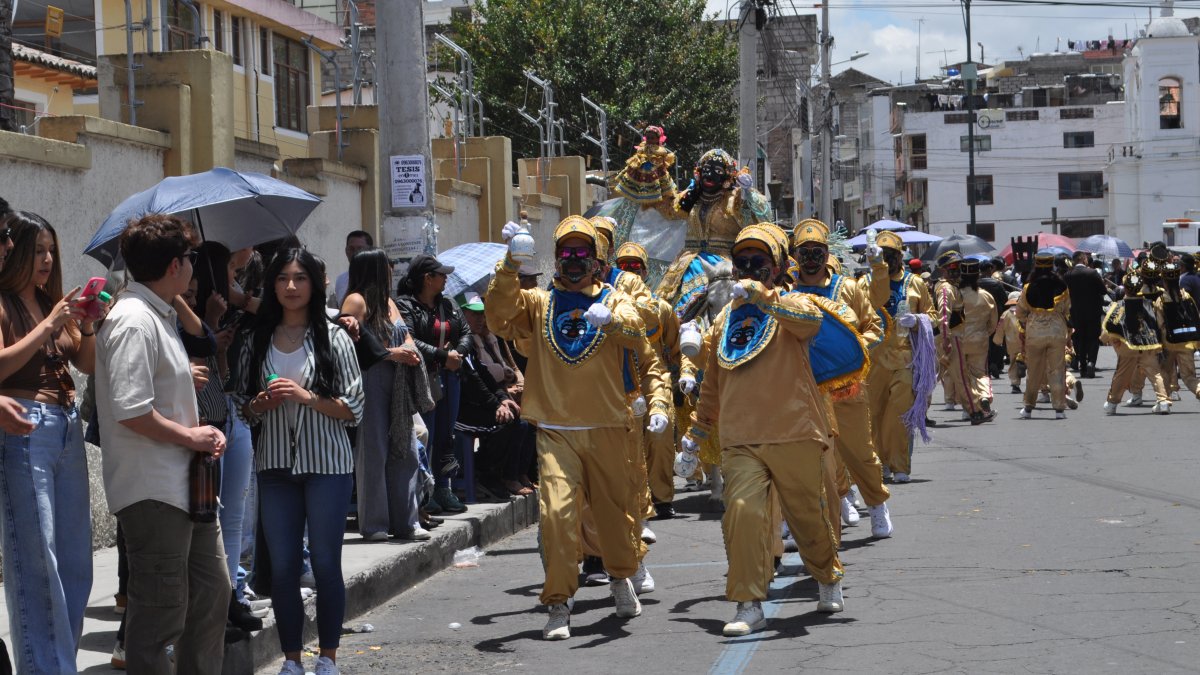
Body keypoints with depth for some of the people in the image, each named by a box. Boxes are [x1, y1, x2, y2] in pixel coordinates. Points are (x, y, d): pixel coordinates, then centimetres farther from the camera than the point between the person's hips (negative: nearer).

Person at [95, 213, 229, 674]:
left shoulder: (160, 317, 16)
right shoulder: (134, 321, -16)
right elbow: (130, 410, -25)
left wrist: (201, 432, 7)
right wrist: (191, 436, -13)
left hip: (184, 484, 11)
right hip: (153, 491, -11)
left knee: (212, 592, 17)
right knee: (161, 610, -5)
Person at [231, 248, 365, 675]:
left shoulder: (332, 337, -2)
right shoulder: (257, 341, 8)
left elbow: (353, 409, -3)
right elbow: (242, 406, 14)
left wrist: (307, 397, -15)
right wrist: (261, 404, -7)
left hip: (326, 464, -3)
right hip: (275, 464, 3)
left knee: (325, 563, 1)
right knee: (282, 566, 5)